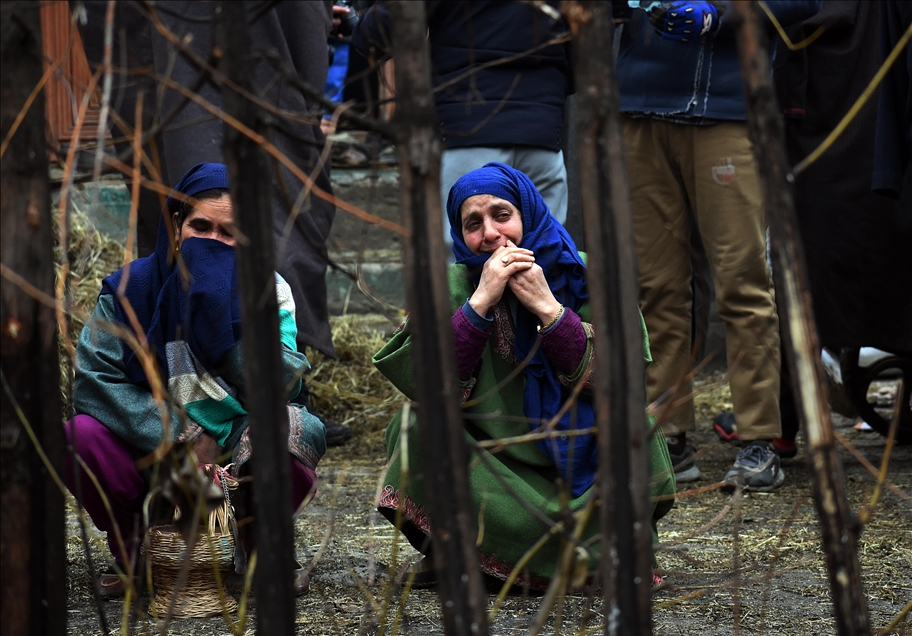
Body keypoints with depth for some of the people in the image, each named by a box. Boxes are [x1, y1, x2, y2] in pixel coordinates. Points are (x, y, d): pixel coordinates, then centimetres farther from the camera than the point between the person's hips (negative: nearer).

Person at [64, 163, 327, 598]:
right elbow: (95, 381, -14)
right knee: (81, 436, -29)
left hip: (238, 452, 0)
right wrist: (176, 438, -22)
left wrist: (231, 311, -28)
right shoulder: (129, 289, -7)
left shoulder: (267, 290, -6)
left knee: (302, 432, -31)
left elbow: (283, 386, -19)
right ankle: (129, 549, 0)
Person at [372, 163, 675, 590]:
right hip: (493, 473, 1)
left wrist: (547, 307, -21)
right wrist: (480, 302, -22)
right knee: (414, 430, -23)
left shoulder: (586, 278, -2)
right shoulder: (451, 286, 1)